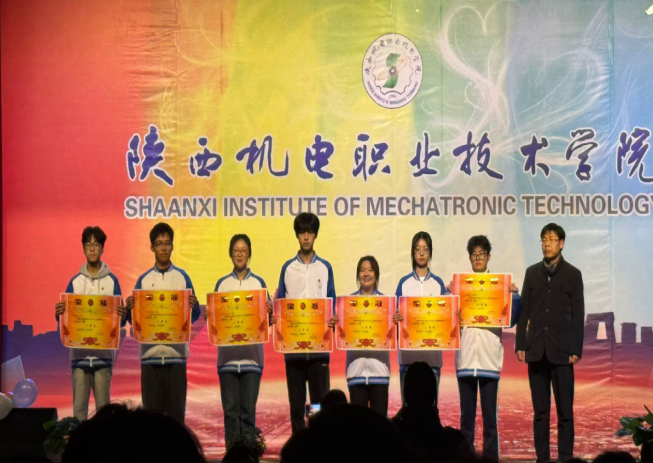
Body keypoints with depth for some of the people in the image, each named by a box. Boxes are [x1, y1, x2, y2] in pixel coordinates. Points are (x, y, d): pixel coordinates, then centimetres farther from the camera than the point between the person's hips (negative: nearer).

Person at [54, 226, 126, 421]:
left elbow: (119, 321, 4)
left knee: (103, 406, 2)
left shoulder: (112, 281, 6)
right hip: (79, 353, 1)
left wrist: (122, 315, -18)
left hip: (104, 353, -1)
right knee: (78, 406, 0)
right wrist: (59, 314, -13)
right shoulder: (75, 282, 10)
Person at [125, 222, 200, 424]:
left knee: (176, 410, -1)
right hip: (149, 354, 1)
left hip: (176, 354, -1)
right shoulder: (144, 280, 10)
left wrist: (193, 306, -16)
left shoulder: (182, 277, 8)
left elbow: (193, 317, 6)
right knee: (151, 411, 2)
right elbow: (133, 320, 8)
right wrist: (130, 309, -13)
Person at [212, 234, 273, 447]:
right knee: (230, 408, 0)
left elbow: (266, 319, 6)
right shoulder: (222, 283, 10)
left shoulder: (259, 283, 8)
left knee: (248, 408, -2)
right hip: (227, 354, 1)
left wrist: (269, 312, -15)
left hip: (252, 355, -1)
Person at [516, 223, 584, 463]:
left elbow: (578, 315, 0)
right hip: (536, 350, 3)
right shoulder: (532, 272, 10)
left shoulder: (572, 274, 2)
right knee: (540, 410, 5)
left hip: (561, 351, -3)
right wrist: (520, 344, 3)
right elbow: (524, 311, 10)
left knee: (565, 410, -1)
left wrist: (576, 350, -7)